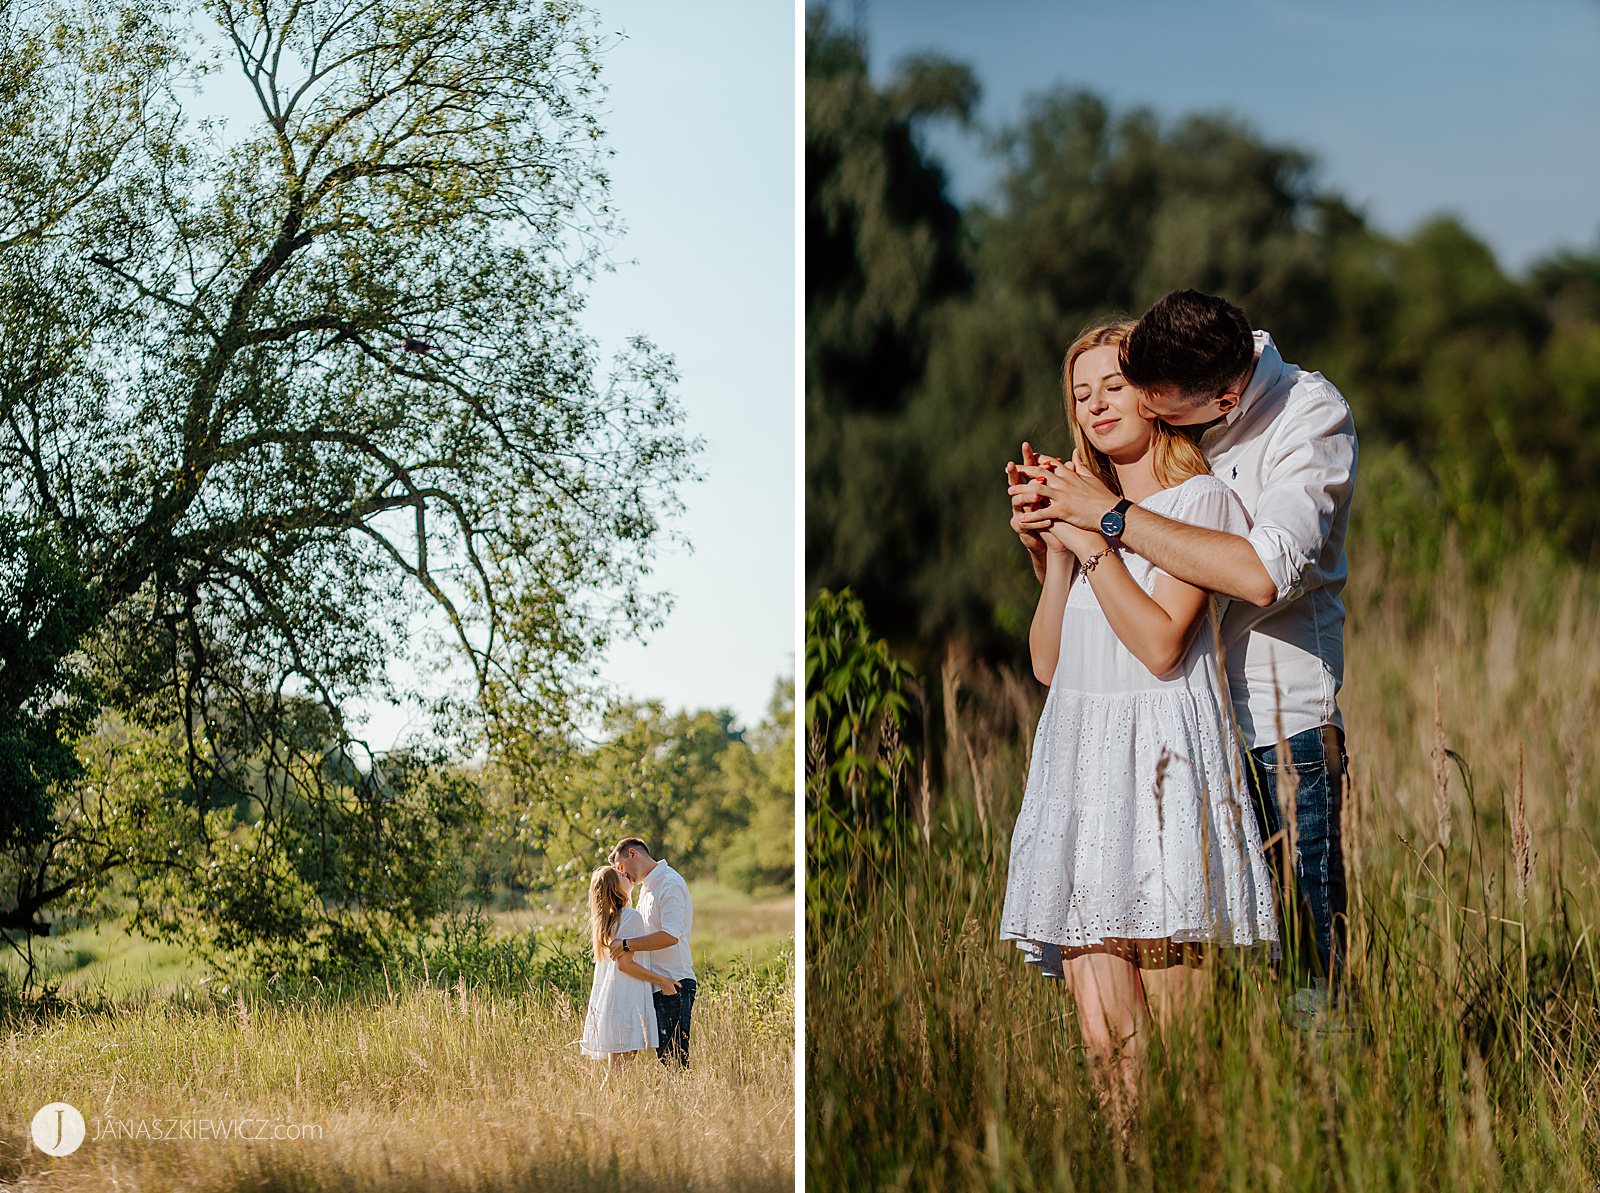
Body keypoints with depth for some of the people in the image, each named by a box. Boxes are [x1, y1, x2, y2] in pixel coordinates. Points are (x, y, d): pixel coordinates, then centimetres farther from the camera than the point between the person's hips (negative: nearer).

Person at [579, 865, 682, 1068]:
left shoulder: (605, 920, 16)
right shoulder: (630, 916, -10)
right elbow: (624, 964, -16)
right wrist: (661, 980, -10)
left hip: (605, 998, 8)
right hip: (626, 998, -8)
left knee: (615, 1066, 7)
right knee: (621, 1067, -9)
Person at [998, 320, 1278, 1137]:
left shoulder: (1200, 502, 1)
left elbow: (1160, 645, -11)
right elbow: (1047, 661, 16)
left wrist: (1093, 541, -8)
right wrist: (1057, 547, 7)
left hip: (1164, 761, -6)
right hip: (1079, 756, 6)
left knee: (1169, 1033, -9)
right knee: (1099, 1025, -2)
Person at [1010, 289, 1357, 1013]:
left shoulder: (1312, 417, -12)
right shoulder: (1154, 411, 4)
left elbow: (1264, 571, -28)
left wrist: (1111, 514, -23)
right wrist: (1041, 531, -10)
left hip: (1283, 721, -5)